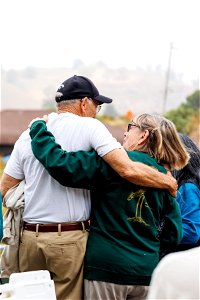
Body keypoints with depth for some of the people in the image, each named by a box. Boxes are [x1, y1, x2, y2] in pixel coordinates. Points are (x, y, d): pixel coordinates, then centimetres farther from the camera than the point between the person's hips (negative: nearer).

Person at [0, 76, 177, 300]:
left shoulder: (27, 135, 8)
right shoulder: (89, 127, -6)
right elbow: (128, 170, -17)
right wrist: (168, 182, -2)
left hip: (29, 237, 5)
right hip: (69, 239, -4)